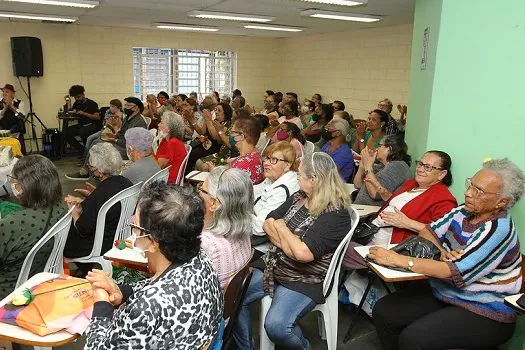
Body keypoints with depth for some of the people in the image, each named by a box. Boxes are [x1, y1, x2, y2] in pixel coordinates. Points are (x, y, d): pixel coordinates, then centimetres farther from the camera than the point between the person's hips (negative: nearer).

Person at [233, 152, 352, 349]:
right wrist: (287, 244, -13)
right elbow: (268, 223, 6)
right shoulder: (299, 197, 5)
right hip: (273, 265, 8)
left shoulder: (336, 214, -20)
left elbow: (303, 253, -30)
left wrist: (282, 227, -12)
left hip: (304, 280, -7)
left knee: (276, 326, -26)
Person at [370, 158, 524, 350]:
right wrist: (442, 252, -19)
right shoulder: (464, 212, 0)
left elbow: (456, 272, -29)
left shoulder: (498, 230, -22)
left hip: (485, 313, -7)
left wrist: (398, 260, -30)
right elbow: (428, 232, 4)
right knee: (383, 311, -7)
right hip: (444, 293, 7)